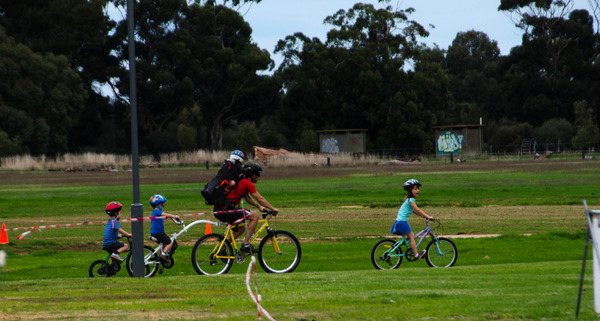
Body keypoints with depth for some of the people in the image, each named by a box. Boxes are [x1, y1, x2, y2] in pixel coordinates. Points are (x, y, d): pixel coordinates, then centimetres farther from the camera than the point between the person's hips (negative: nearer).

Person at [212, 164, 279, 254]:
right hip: (225, 210, -10)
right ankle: (246, 244, -8)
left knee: (240, 229, 26)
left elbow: (248, 199, 35)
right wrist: (273, 209, 4)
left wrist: (259, 207, 33)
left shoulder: (241, 181, 23)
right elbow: (260, 199, -4)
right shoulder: (248, 183, -7)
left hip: (218, 210, 10)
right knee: (255, 216, -8)